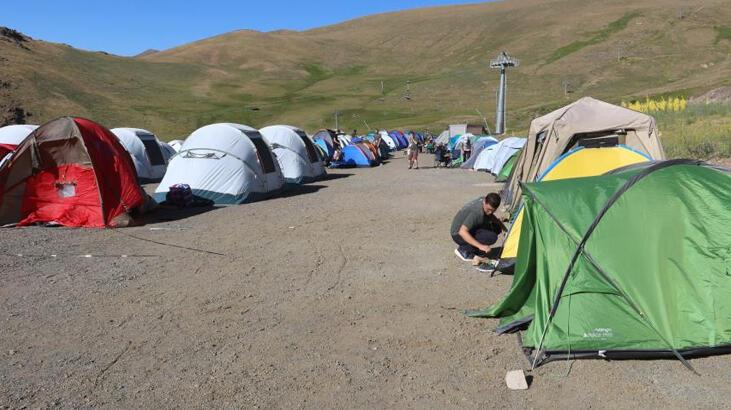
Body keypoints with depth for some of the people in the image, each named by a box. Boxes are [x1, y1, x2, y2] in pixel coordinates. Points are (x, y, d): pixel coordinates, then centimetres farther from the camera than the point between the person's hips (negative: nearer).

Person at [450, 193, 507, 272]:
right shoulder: (476, 212, -31)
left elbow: (492, 217, 18)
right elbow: (462, 232, -38)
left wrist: (504, 228, 5)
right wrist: (480, 246, -43)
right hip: (458, 234, -9)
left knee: (496, 228, 2)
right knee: (491, 237, -24)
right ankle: (464, 249, -8)